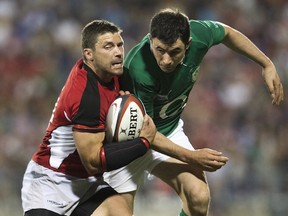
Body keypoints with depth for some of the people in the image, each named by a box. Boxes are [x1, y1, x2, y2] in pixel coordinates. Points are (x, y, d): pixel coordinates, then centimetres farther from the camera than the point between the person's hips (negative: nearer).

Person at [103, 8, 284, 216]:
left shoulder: (199, 34, -25)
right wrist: (189, 157, -26)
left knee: (199, 197, -18)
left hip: (170, 130, 4)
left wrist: (267, 64, 5)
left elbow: (227, 33, 2)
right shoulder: (137, 70, -38)